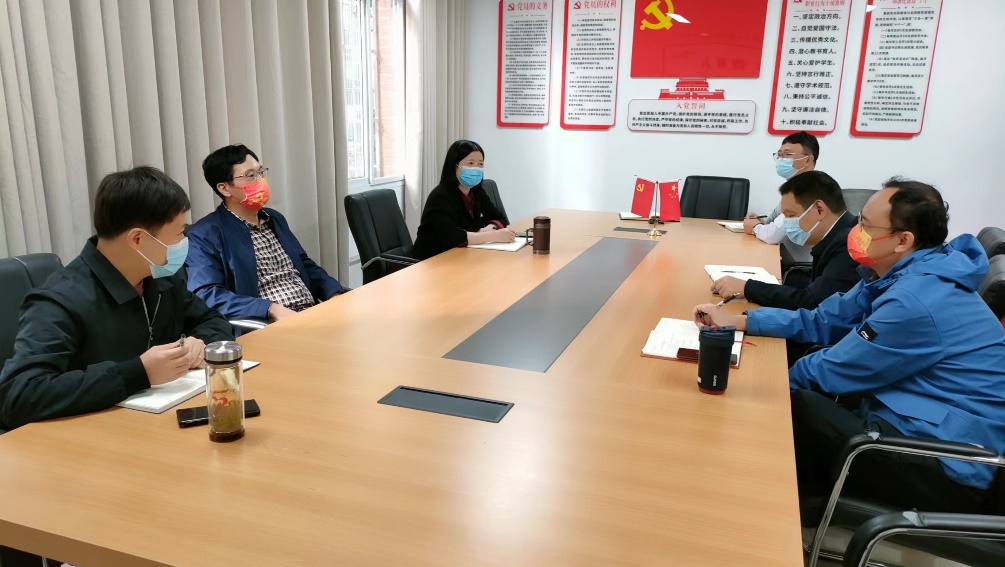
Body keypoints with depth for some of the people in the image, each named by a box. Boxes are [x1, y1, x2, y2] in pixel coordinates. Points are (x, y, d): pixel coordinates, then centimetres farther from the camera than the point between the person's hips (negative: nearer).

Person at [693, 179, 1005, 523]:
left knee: (785, 405, -13)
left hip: (952, 469, -9)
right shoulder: (903, 276, 4)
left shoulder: (915, 301, -26)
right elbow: (822, 320, 10)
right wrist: (738, 321, 3)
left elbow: (831, 372, -16)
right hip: (922, 427, 9)